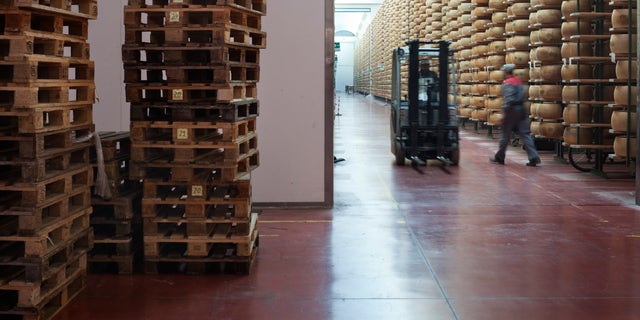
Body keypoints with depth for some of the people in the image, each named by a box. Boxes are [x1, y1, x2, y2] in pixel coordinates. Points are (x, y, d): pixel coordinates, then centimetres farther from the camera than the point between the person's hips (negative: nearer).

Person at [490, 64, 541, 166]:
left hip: (512, 109, -7)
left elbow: (508, 99, -18)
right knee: (525, 134, 3)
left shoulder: (506, 83, -10)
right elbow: (522, 96, 16)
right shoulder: (519, 81, 14)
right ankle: (533, 157, -7)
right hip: (522, 109, 7)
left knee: (506, 134, 5)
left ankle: (499, 157, 17)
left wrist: (505, 111, -15)